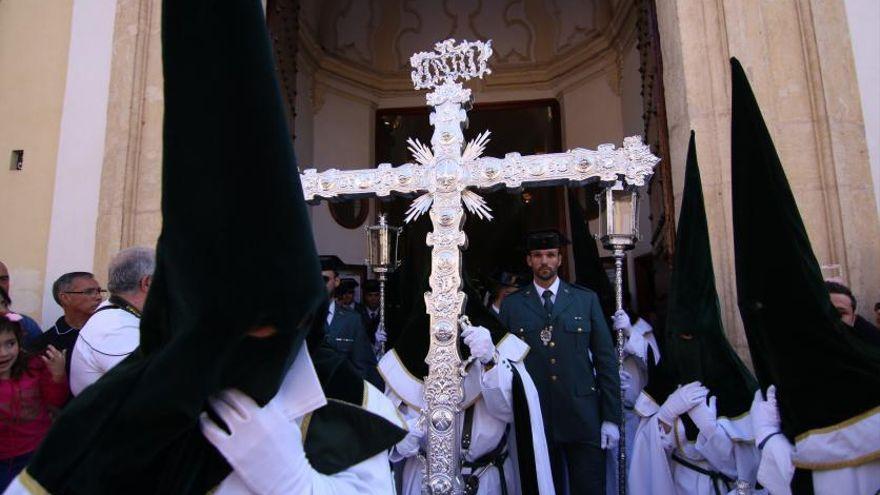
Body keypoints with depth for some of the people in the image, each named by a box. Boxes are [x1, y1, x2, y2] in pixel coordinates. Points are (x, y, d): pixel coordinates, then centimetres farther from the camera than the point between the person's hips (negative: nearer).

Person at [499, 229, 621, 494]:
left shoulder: (586, 299, 5)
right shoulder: (511, 304, 4)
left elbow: (606, 358, 3)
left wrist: (612, 417, -1)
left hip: (584, 418, 0)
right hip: (533, 420, 0)